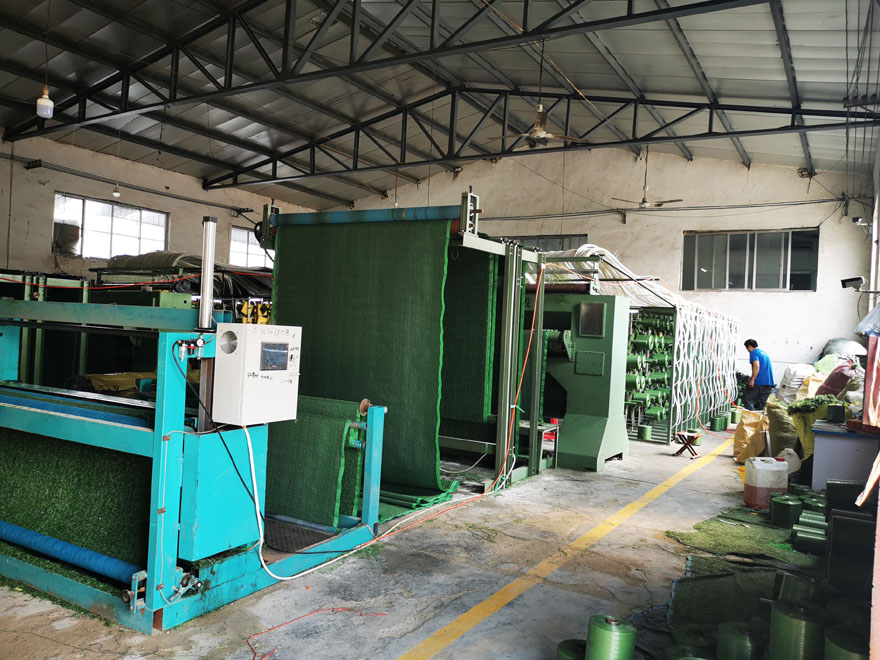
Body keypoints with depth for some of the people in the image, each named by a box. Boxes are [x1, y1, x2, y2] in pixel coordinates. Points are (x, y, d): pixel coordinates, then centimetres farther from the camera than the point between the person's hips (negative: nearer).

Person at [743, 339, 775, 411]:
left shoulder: (753, 353, -5)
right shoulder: (764, 353, 22)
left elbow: (756, 366, -19)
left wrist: (752, 380, -20)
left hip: (759, 382, -8)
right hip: (769, 383, 8)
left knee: (747, 398, -5)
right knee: (761, 404, 11)